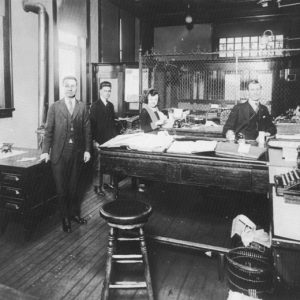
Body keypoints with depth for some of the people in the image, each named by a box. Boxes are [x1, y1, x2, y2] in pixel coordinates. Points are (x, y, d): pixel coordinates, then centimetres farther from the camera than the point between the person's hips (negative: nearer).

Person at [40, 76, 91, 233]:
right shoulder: (55, 107, 4)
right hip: (59, 152, -1)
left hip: (77, 151, 1)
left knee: (73, 186, 10)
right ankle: (65, 217, 19)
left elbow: (87, 130, 5)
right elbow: (48, 130, 2)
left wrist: (87, 150, 0)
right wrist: (45, 151, -4)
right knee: (61, 187, 4)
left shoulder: (82, 107, 6)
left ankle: (74, 213, 27)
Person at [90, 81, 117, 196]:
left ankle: (108, 182, 22)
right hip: (99, 140, -6)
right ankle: (97, 186, 11)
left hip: (110, 139, 6)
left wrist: (115, 136, 11)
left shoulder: (110, 105, 12)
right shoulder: (95, 106, -6)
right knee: (99, 164, 1)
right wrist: (94, 141, -14)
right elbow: (92, 124, -9)